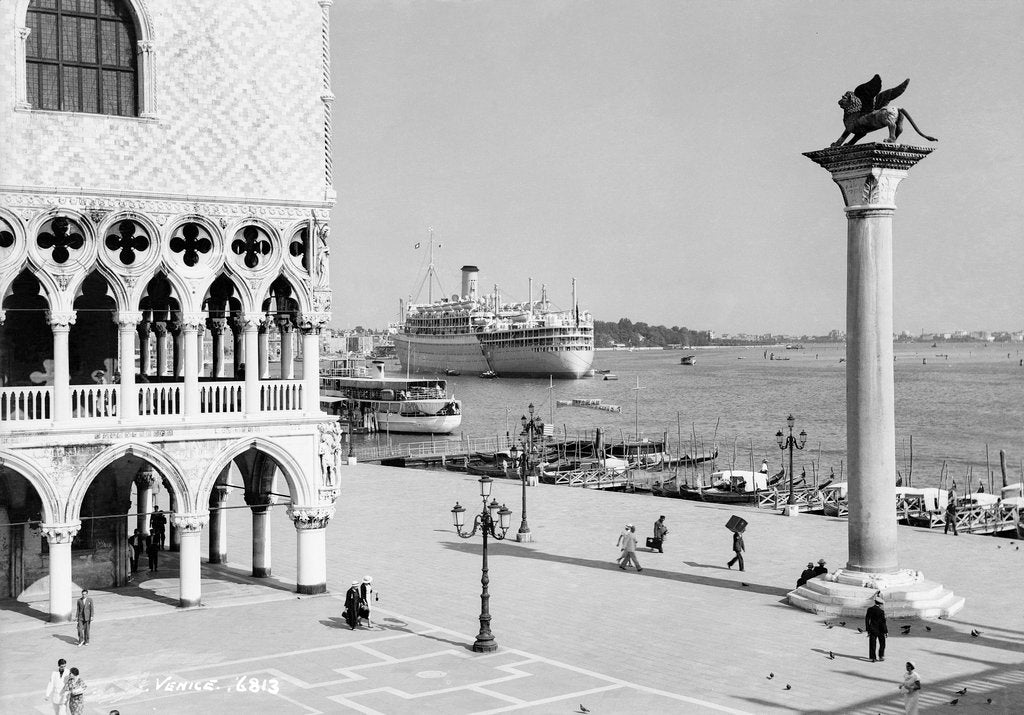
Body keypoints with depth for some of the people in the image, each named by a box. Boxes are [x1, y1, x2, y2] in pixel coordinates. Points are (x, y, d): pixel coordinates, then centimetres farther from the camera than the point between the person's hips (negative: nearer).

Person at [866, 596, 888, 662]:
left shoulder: (870, 610, -3)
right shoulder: (881, 612, -16)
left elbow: (866, 619, 2)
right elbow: (883, 622, -13)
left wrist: (868, 629, 9)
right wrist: (886, 631, -5)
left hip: (872, 630, 3)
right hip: (880, 630, -3)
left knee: (872, 644, 7)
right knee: (882, 644, 16)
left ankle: (872, 657, 4)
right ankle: (881, 656, 17)